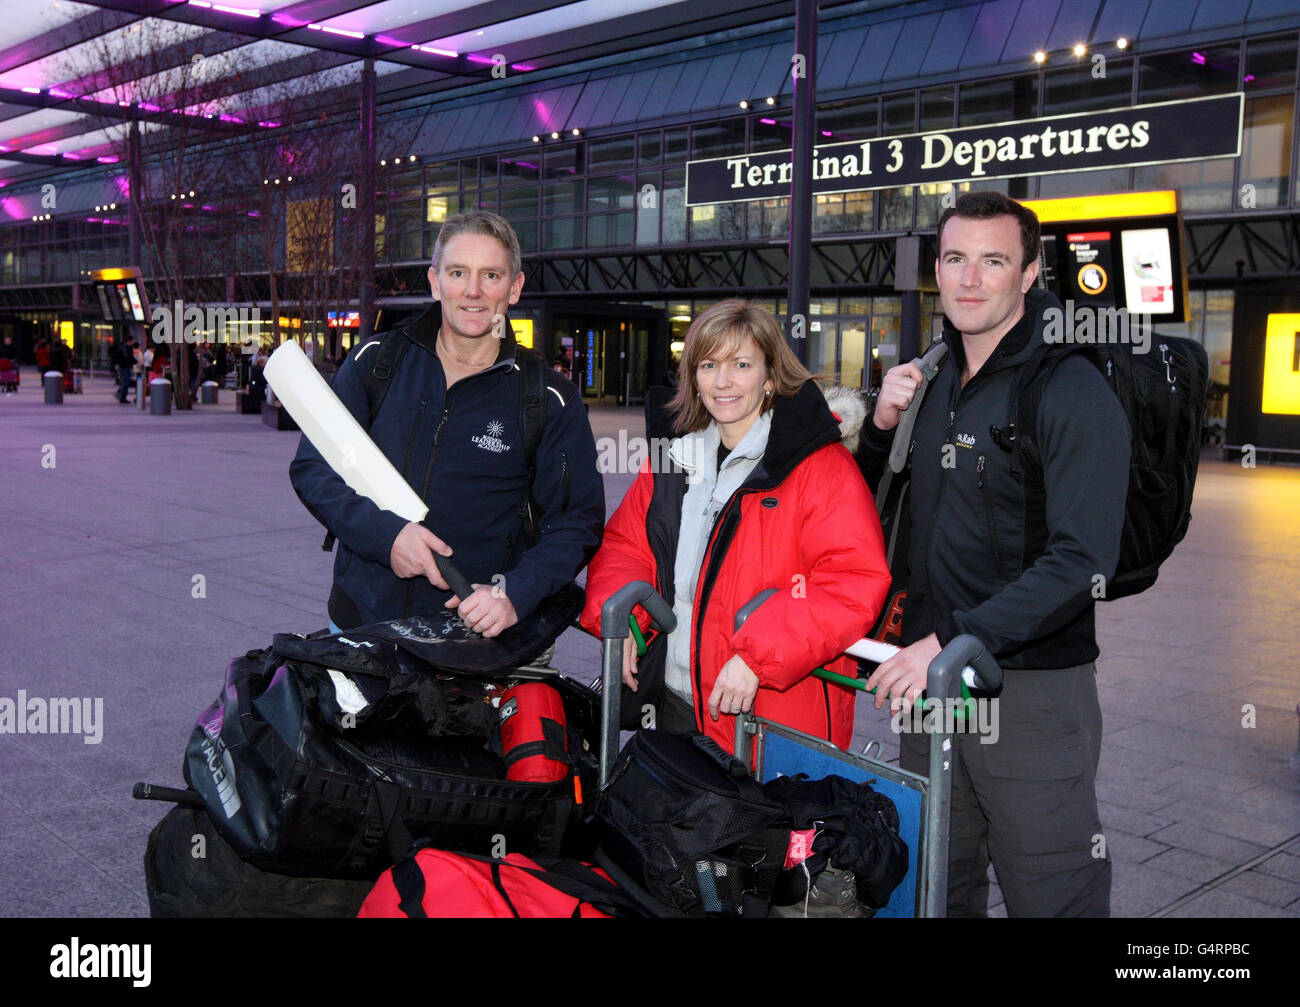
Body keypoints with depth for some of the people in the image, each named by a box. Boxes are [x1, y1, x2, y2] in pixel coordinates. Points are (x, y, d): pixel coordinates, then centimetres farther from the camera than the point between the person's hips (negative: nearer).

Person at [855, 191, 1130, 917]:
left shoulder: (1072, 392, -13)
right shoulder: (935, 383, 11)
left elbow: (1080, 560, -22)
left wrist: (953, 642, -26)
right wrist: (884, 427, 0)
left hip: (1032, 687, -7)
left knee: (1050, 894, 4)